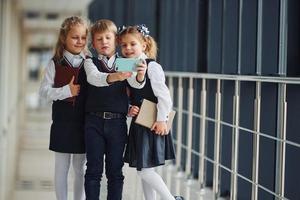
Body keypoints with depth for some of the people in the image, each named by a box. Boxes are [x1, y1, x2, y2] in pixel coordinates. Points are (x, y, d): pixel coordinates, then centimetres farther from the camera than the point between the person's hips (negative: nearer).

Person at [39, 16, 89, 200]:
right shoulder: (55, 64, -2)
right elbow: (44, 90, -6)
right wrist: (66, 91, -17)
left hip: (83, 123, 1)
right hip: (62, 123, -1)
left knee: (80, 168, 10)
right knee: (61, 168, 8)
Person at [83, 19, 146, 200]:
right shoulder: (90, 63, 4)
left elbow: (135, 83, -12)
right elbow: (94, 78, -18)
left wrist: (140, 75, -37)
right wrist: (114, 77, -40)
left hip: (118, 122, 1)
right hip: (94, 121, -1)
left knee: (115, 170, 6)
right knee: (93, 169, 2)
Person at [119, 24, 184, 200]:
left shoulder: (152, 66, -13)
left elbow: (163, 95, -17)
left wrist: (162, 120, -19)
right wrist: (130, 110, -3)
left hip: (152, 126, -8)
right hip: (138, 125, 8)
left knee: (144, 170, -9)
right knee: (145, 170, 12)